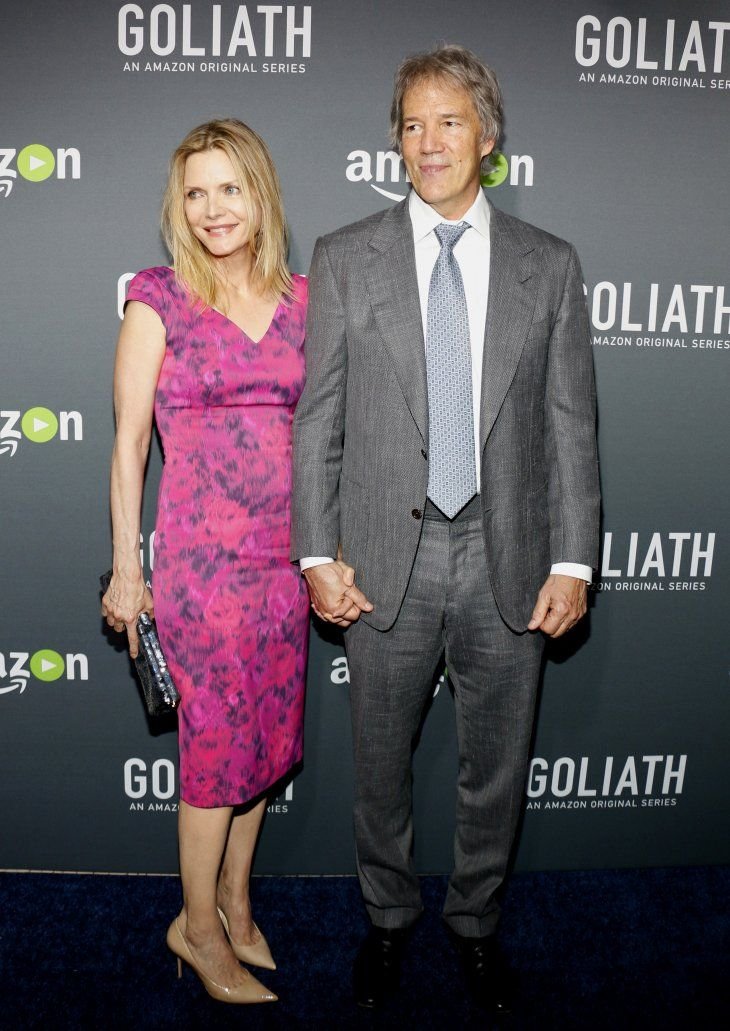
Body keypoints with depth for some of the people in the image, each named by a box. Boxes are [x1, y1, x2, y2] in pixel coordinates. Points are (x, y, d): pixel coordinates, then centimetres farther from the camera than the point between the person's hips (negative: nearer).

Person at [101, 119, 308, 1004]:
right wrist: (125, 568, -3)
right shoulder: (158, 301, -3)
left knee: (267, 732, 14)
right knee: (220, 736, 4)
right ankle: (198, 925, 27)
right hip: (202, 553, -4)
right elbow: (128, 442, -3)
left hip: (285, 553, 5)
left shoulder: (299, 299, 9)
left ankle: (236, 899, 36)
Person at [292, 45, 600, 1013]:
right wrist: (317, 553, -5)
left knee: (497, 766, 16)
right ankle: (389, 916, 42)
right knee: (380, 762, 15)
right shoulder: (344, 259, 1)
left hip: (510, 563, 1)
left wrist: (572, 561, -3)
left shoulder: (549, 264, 3)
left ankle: (476, 922, 41)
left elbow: (571, 425, 2)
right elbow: (316, 419, 0)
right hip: (387, 557, 0)